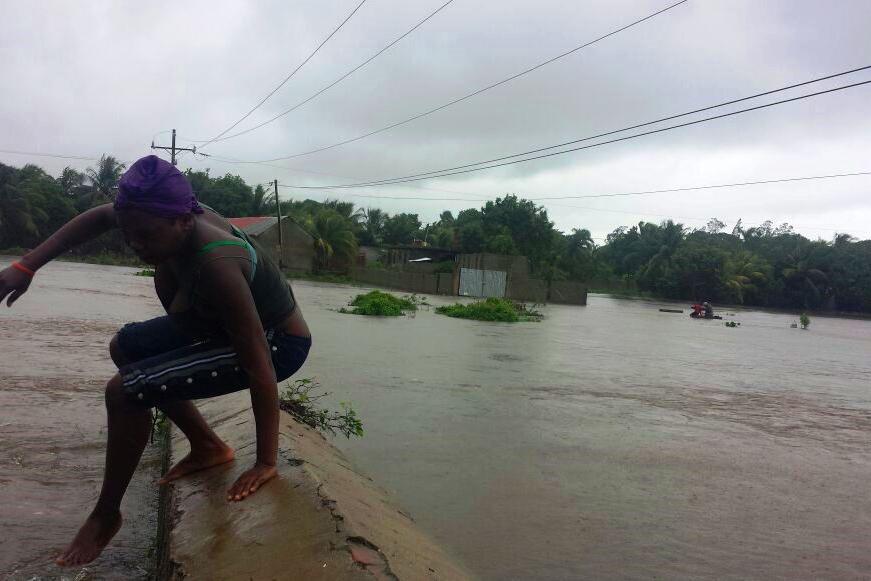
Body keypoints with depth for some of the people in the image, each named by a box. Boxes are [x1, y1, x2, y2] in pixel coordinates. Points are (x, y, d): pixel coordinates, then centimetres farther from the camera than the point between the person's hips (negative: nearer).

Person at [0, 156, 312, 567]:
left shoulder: (215, 265, -36)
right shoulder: (180, 217, -12)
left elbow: (261, 366, -34)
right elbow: (96, 217, 8)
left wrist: (266, 463, -28)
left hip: (279, 342, -9)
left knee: (126, 391, -18)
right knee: (126, 347, 20)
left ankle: (106, 516, 7)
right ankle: (208, 448, 22)